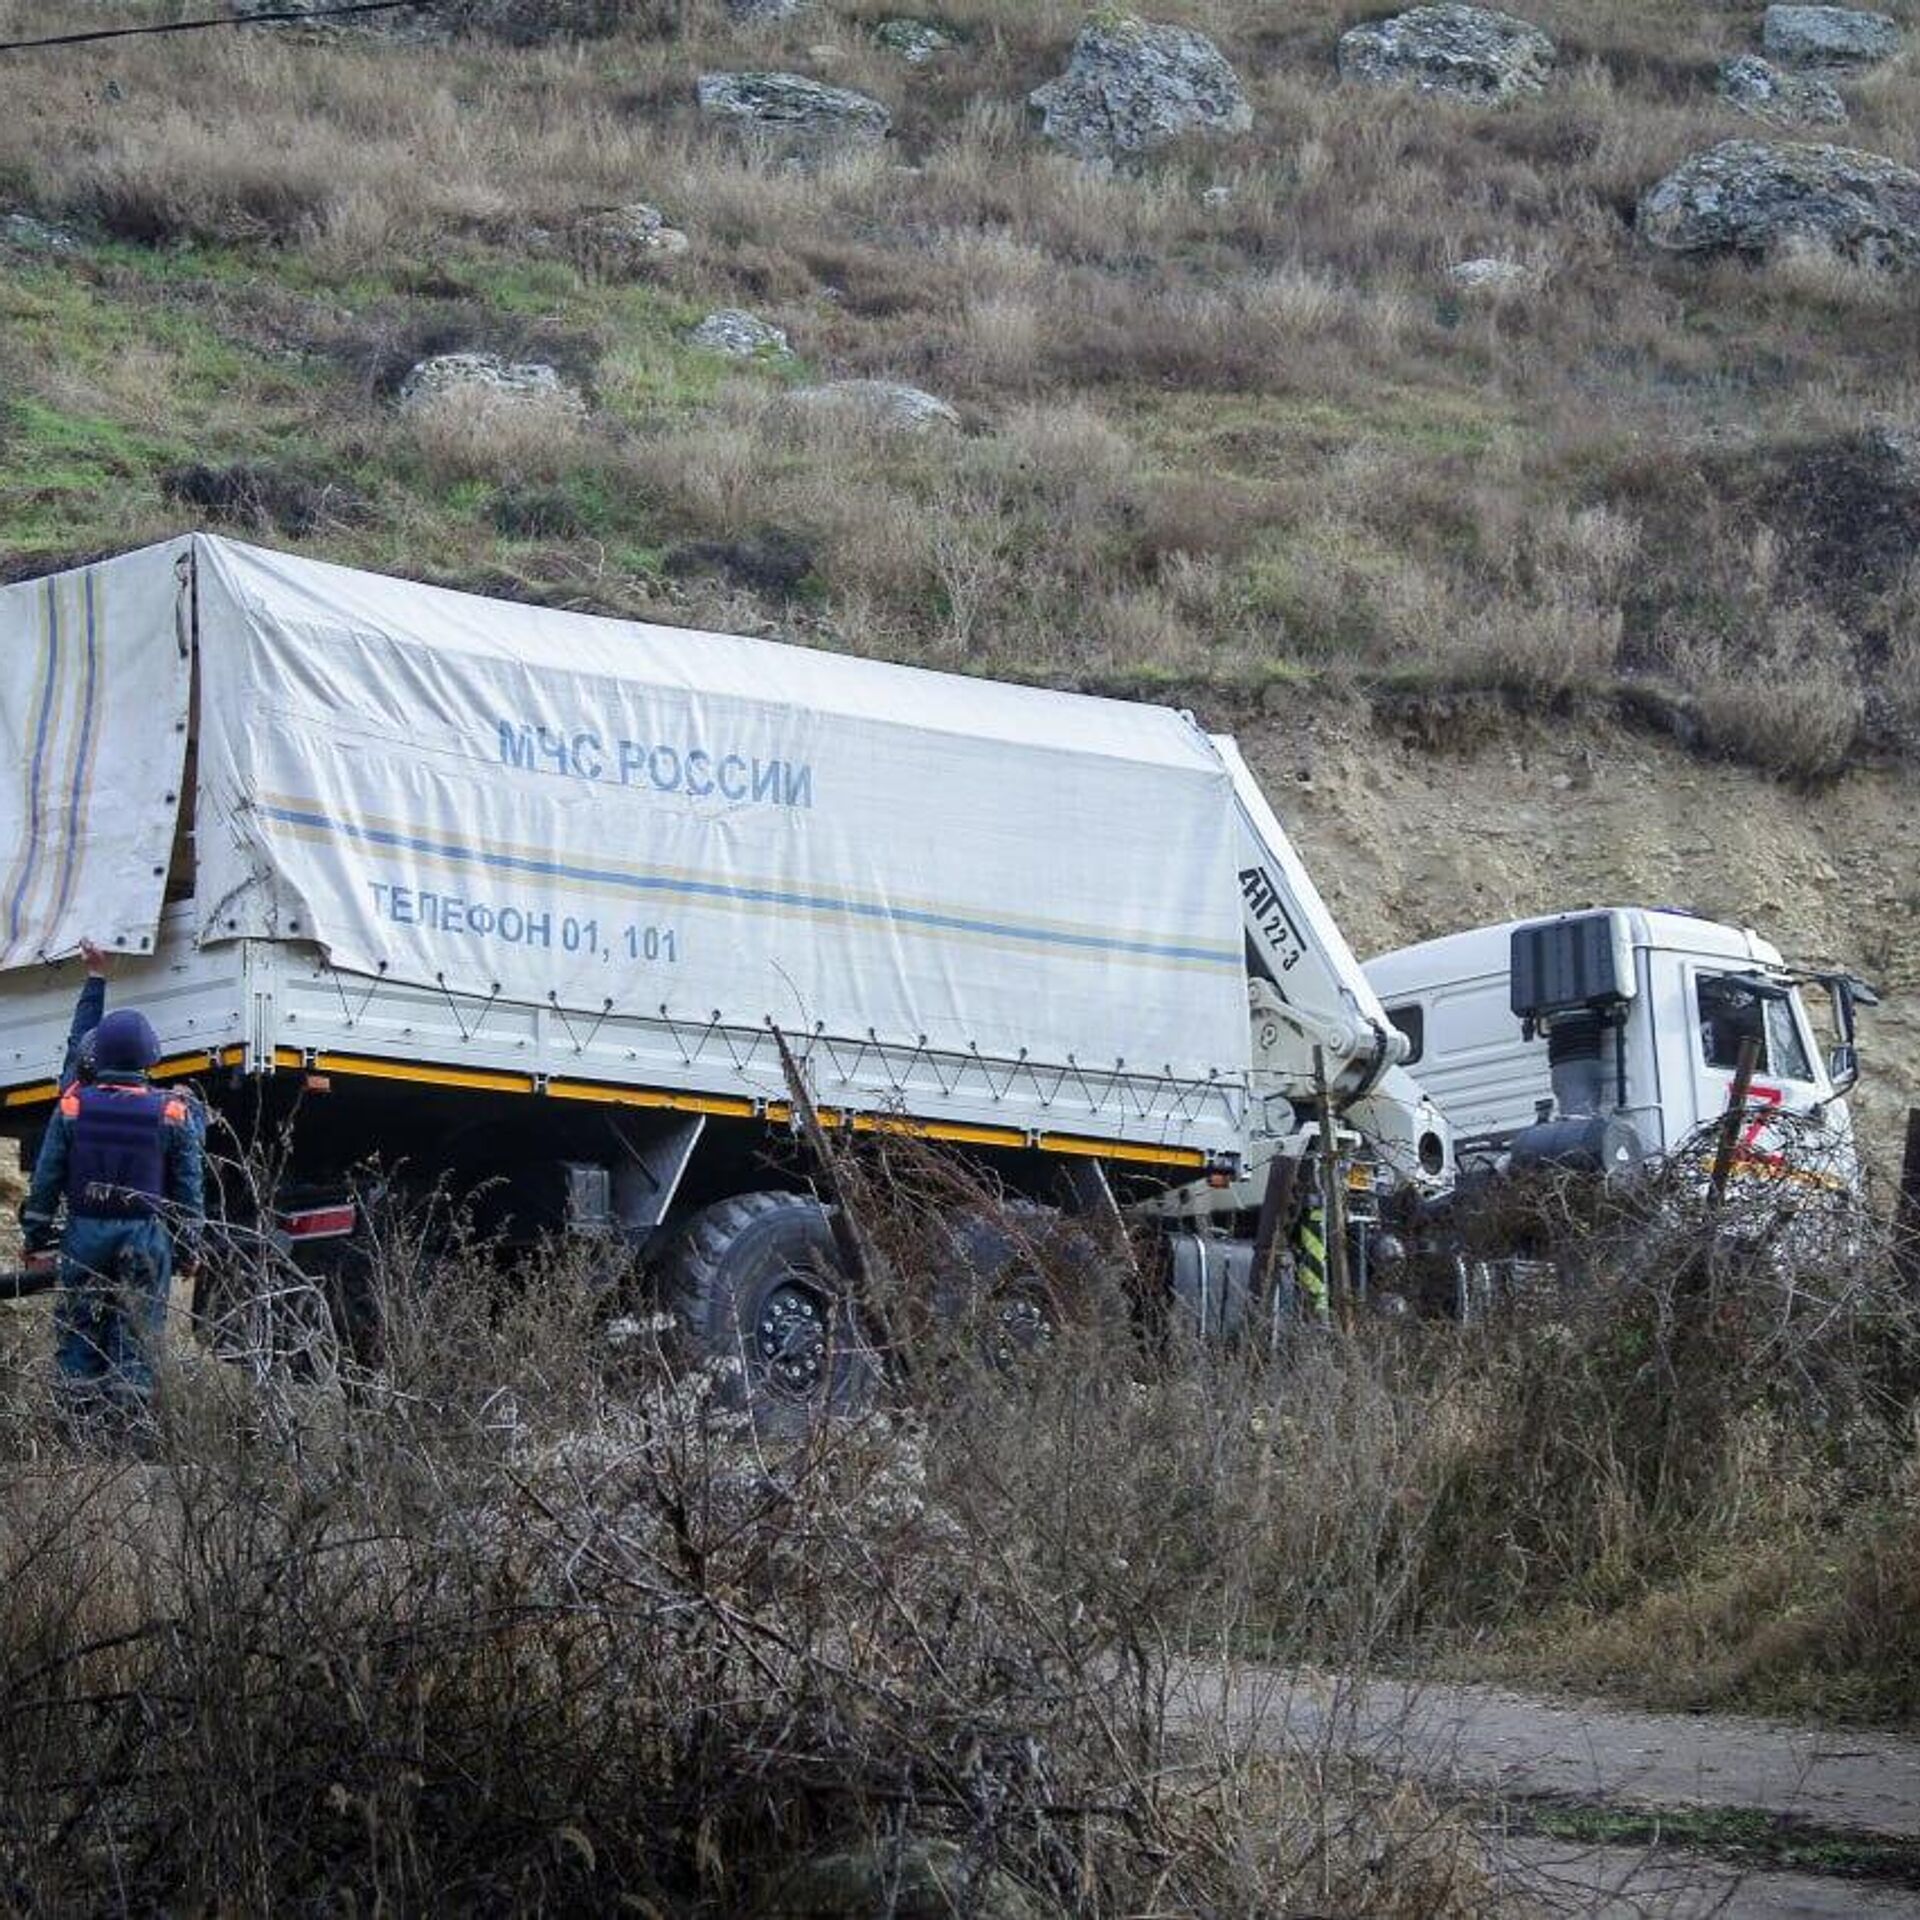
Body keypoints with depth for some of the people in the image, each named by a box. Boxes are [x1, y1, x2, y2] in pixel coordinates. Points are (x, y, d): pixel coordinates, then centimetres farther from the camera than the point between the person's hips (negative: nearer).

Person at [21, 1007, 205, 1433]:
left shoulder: (72, 1107, -2)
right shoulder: (172, 1112, -3)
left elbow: (47, 1177, 3)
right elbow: (189, 1187, 1)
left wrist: (36, 1234, 12)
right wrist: (188, 1248, 8)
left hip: (86, 1230, 1)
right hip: (145, 1235, -1)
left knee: (78, 1325, 10)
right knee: (138, 1328, 4)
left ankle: (79, 1410, 9)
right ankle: (130, 1410, 1)